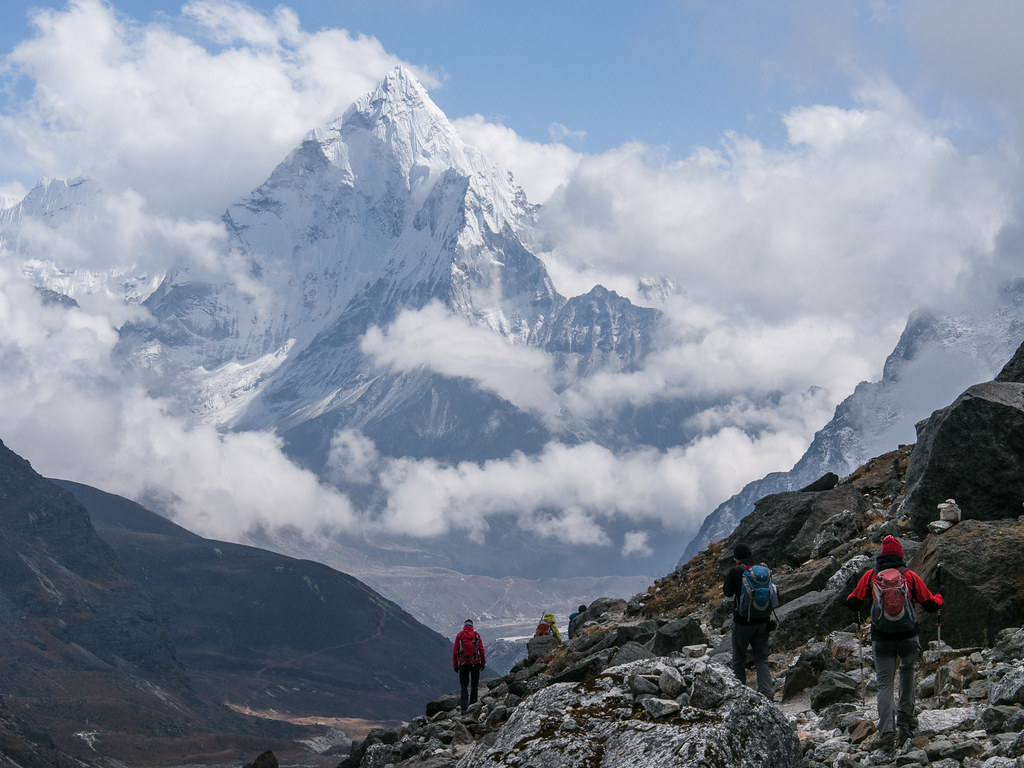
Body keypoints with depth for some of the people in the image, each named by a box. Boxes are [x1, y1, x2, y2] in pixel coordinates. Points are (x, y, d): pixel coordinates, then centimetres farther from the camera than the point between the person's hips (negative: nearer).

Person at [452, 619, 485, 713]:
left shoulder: (459, 636, -2)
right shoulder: (476, 635, -2)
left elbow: (455, 651, -1)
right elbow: (482, 650, -2)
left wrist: (455, 665, 6)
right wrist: (483, 662, 9)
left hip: (463, 663, 0)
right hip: (475, 663, 0)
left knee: (464, 685, 4)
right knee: (474, 685, 14)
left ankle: (464, 707, -11)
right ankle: (473, 705, 19)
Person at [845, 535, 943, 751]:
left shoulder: (870, 576, 3)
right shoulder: (910, 576, 3)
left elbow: (852, 604, 5)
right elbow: (931, 605, 7)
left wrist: (860, 598, 29)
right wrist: (939, 599, 31)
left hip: (882, 640, -1)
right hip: (908, 637, 1)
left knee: (885, 684, 4)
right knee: (907, 670, 29)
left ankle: (887, 731, -13)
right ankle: (905, 715, 25)